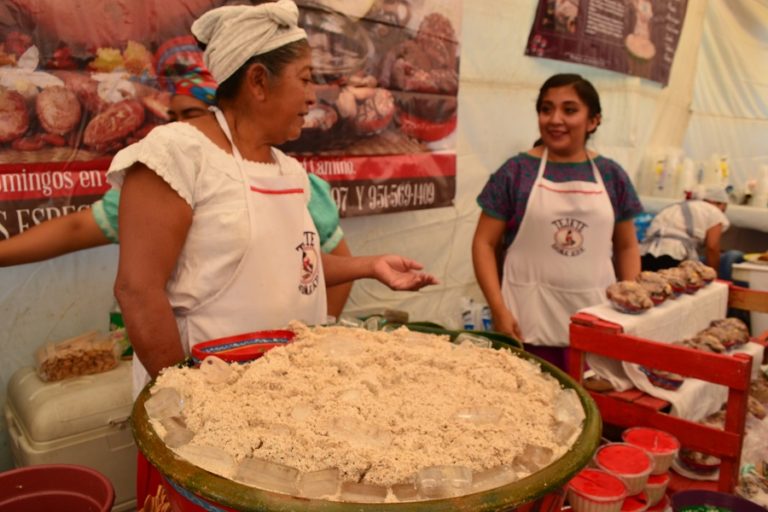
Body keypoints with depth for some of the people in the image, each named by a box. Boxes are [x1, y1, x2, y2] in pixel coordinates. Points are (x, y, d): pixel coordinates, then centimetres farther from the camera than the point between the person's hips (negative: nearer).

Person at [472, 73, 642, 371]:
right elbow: (484, 243, -1)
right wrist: (499, 310, -9)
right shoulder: (516, 172, -1)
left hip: (596, 327, 3)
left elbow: (626, 247, 15)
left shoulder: (611, 176, 7)